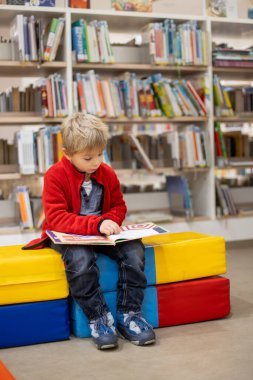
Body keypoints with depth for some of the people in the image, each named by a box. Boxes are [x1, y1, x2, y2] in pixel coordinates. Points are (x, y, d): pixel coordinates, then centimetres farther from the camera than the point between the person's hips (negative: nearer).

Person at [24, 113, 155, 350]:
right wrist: (97, 223, -33)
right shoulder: (55, 176, -13)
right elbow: (56, 218, -21)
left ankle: (128, 313, -12)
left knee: (134, 249, -23)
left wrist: (110, 221, -14)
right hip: (67, 235, -4)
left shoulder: (107, 174, 4)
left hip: (102, 233, 5)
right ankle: (98, 317, -20)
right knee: (80, 258, -38)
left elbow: (119, 206, 12)